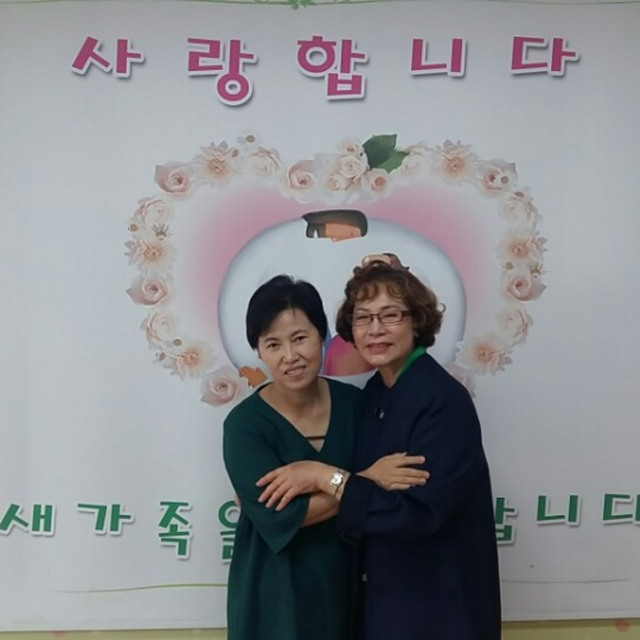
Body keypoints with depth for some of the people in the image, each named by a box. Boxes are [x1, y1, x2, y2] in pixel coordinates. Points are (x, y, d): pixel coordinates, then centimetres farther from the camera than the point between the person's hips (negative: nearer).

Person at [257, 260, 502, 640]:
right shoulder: (375, 391, 0)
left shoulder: (444, 401, -23)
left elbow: (419, 512, -28)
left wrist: (325, 477, -28)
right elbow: (370, 478, 6)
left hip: (435, 599, -6)